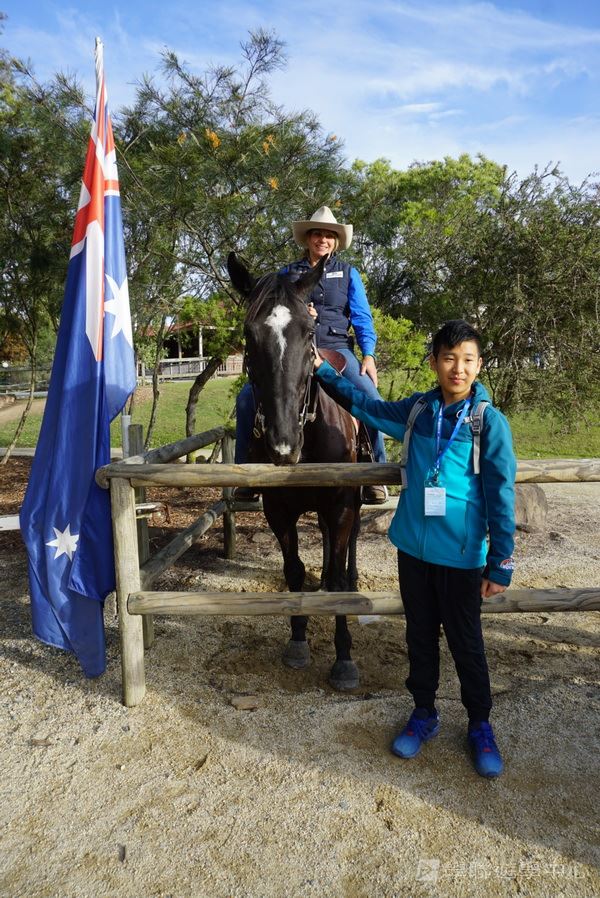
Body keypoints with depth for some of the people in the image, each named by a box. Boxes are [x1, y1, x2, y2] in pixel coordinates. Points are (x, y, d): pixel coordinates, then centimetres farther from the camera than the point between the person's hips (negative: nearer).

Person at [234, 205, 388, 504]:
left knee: (371, 400, -26)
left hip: (336, 348, -1)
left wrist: (368, 355, -11)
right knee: (247, 397, -16)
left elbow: (362, 319, 5)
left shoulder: (348, 274, 12)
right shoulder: (288, 273, 15)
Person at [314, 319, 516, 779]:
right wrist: (323, 369, 15)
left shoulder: (490, 422, -10)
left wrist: (501, 564, -11)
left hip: (461, 555, -3)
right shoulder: (416, 410, 1)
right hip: (413, 548, 4)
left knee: (466, 643, 11)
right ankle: (424, 714, 37)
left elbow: (501, 497, -9)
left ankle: (480, 726, 34)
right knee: (420, 634, 17)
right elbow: (365, 405, 18)